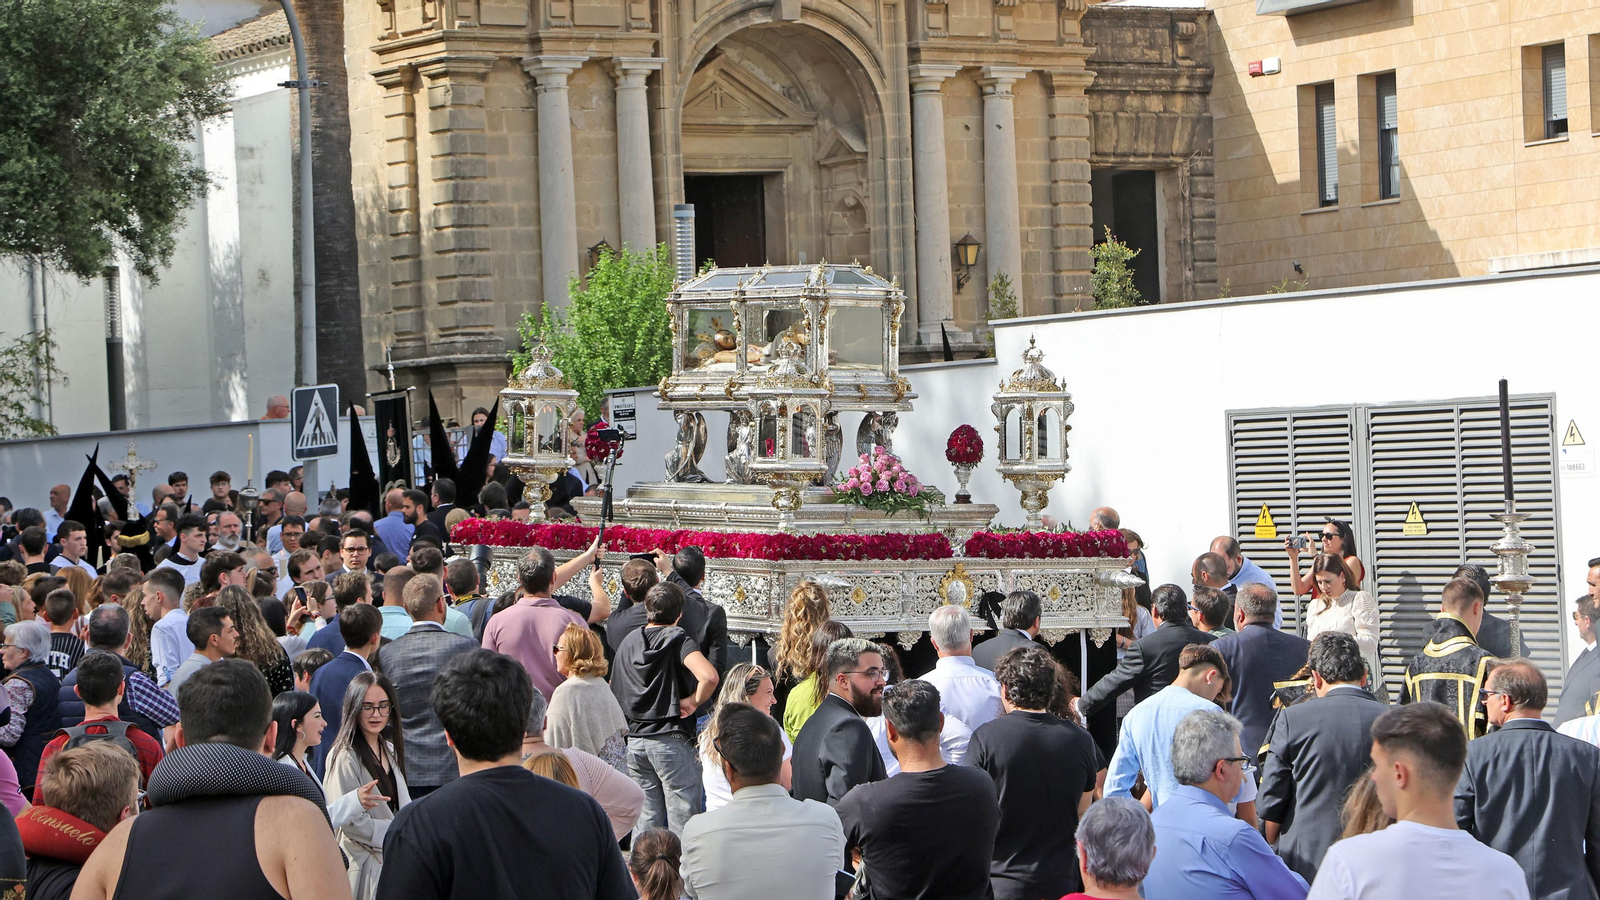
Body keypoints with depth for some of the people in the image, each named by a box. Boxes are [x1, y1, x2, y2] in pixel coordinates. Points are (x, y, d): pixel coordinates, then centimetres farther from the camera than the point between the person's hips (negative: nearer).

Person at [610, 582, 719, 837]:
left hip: (635, 741, 6)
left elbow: (614, 691, 15)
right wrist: (694, 701, -10)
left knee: (645, 822, 12)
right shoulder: (676, 638, -9)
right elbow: (709, 676, -26)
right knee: (683, 825, -2)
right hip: (671, 739, -6)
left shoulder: (628, 642, 9)